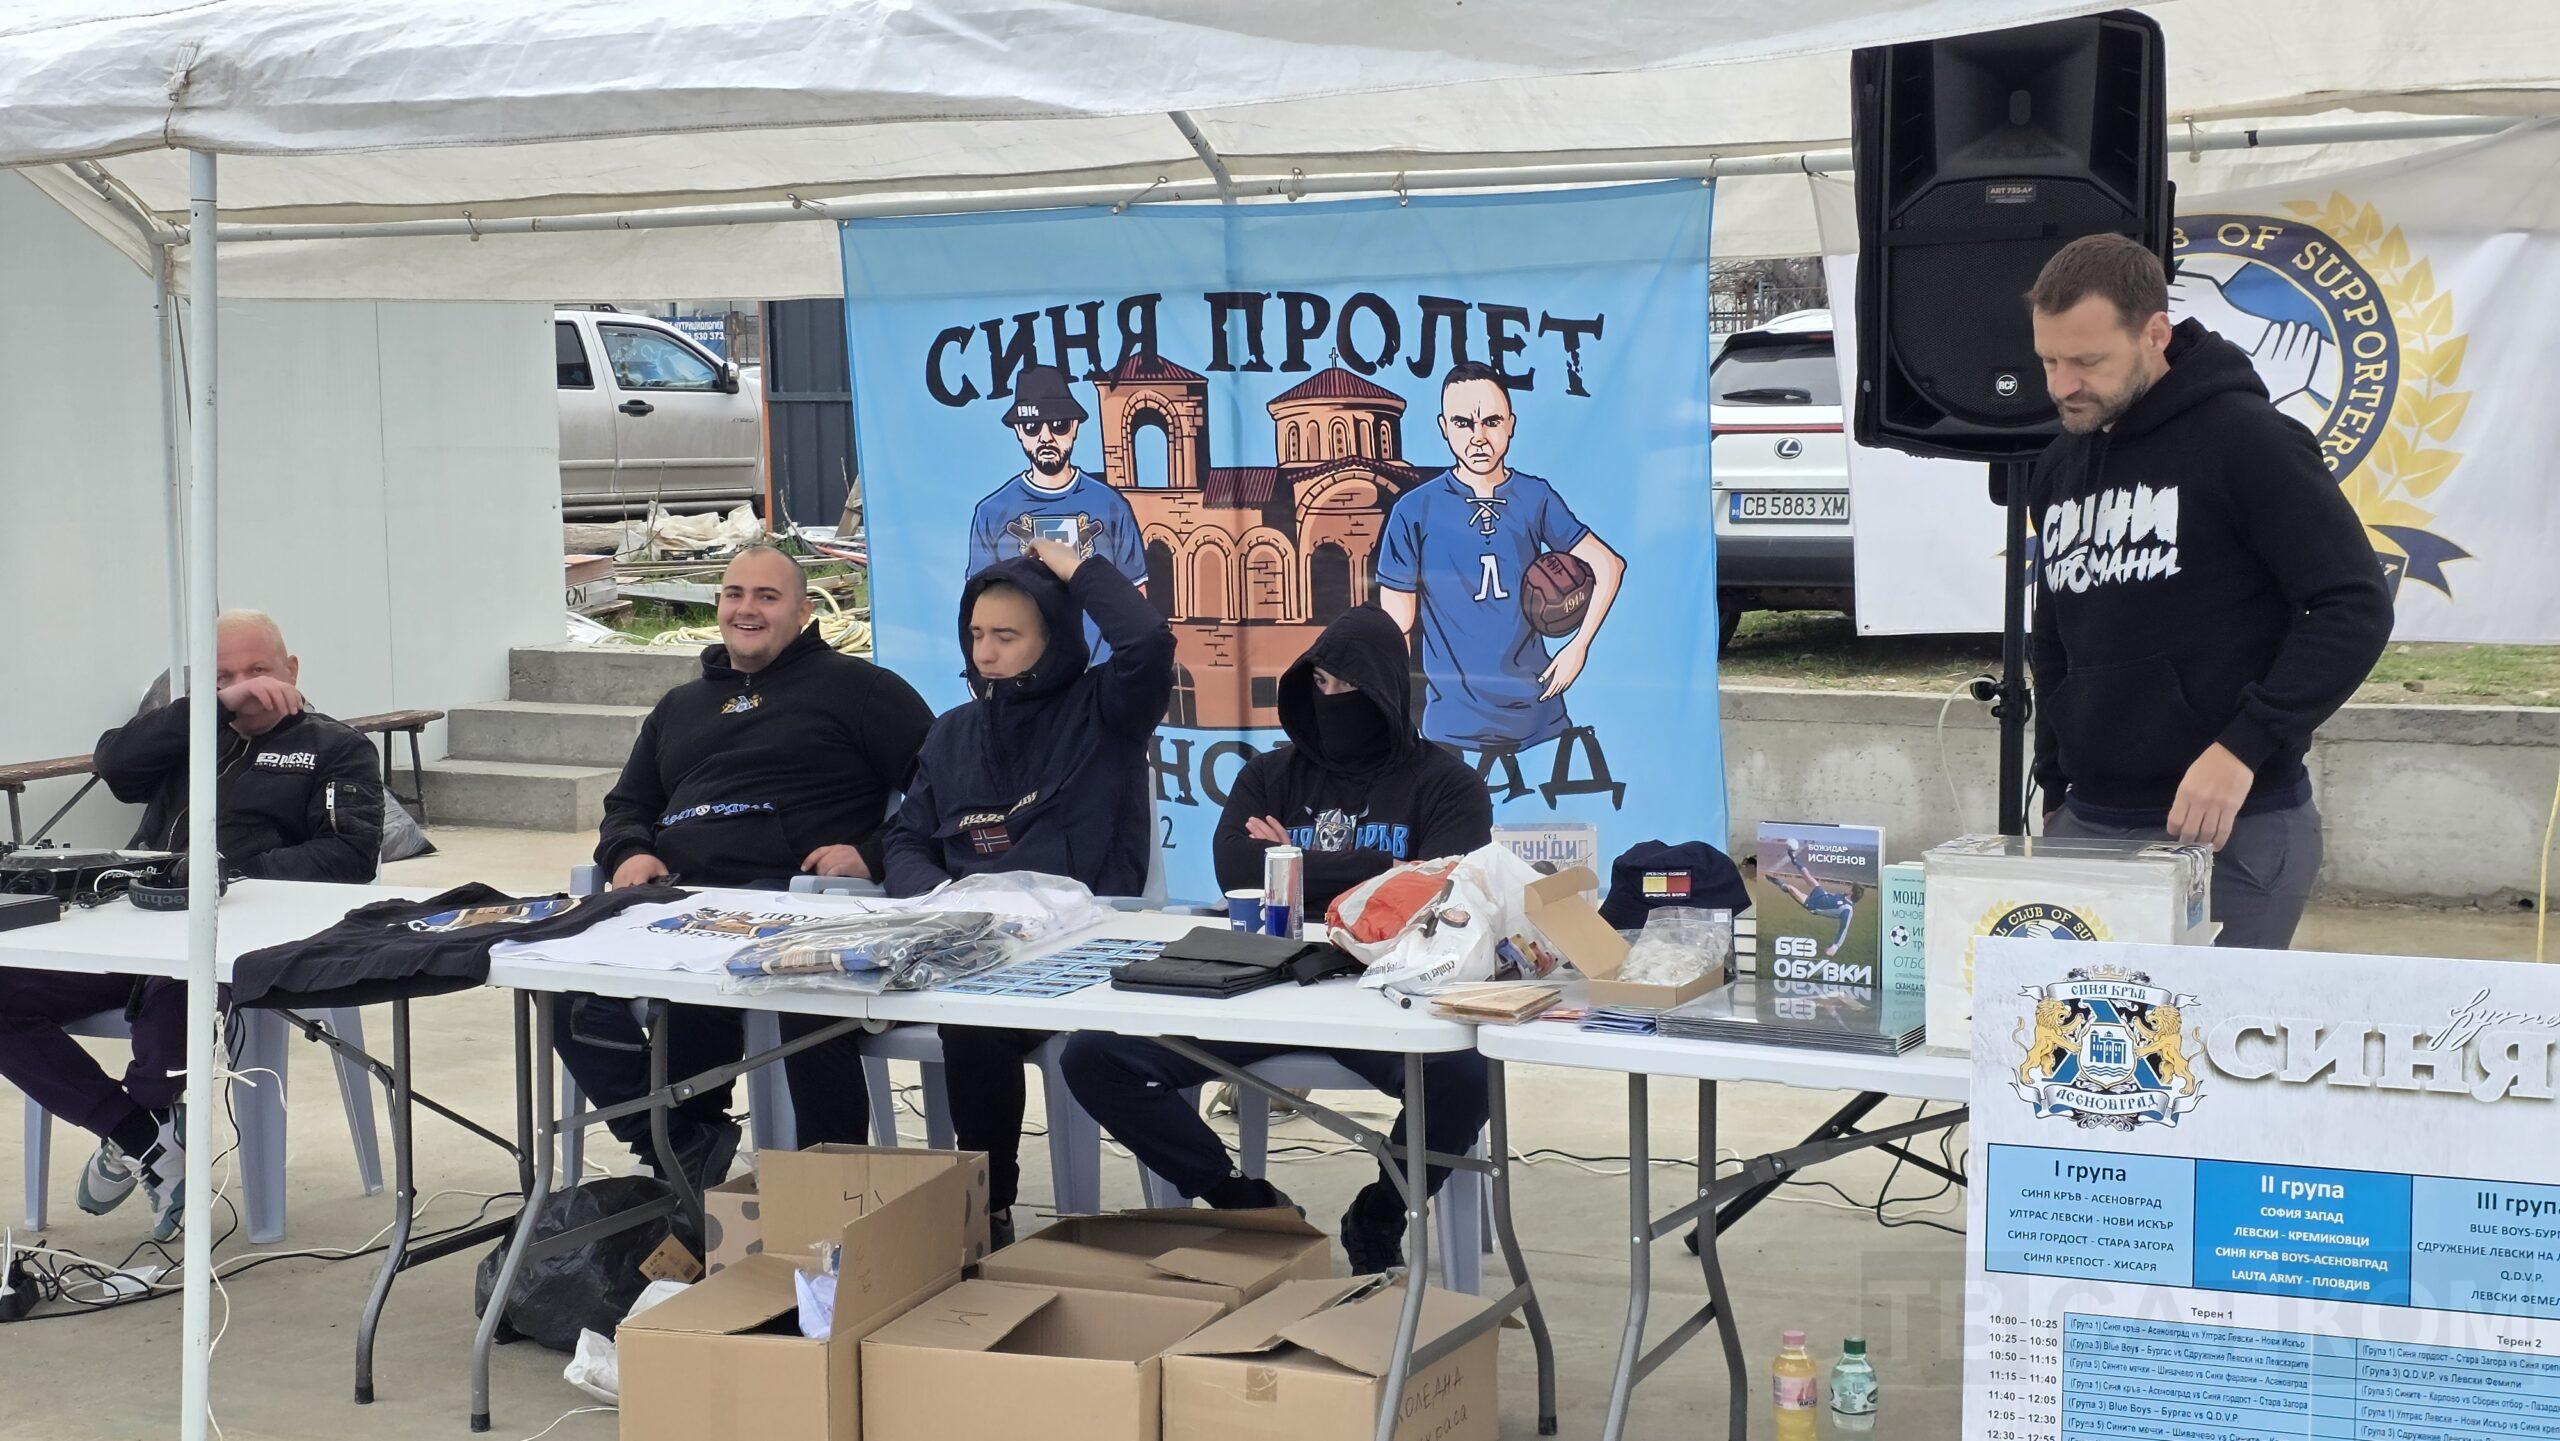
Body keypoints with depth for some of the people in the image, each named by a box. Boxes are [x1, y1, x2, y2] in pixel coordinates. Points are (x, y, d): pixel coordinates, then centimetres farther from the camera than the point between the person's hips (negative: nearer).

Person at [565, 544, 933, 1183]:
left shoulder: (853, 686, 12)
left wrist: (874, 856, -12)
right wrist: (630, 851, 11)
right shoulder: (680, 706, 33)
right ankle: (684, 1147, -14)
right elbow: (626, 805, 36)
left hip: (787, 888, -6)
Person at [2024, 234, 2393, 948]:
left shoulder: (2247, 440, -9)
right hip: (2084, 825, 6)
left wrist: (2244, 747, -21)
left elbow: (2355, 608, -13)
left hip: (2234, 833, -6)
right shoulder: (2058, 468, 13)